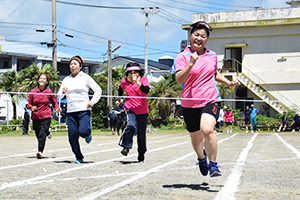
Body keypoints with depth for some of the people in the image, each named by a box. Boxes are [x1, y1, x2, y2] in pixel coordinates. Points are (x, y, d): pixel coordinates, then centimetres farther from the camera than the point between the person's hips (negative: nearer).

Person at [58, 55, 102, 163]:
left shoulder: (85, 77, 5)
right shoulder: (66, 80, 15)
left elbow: (98, 90, 5)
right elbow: (59, 95, 13)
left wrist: (92, 102, -5)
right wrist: (63, 92, -9)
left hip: (84, 110, -3)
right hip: (71, 111, 3)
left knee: (83, 131, -22)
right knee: (72, 136, -3)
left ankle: (88, 135, 15)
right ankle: (79, 158, 12)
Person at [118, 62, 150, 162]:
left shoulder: (144, 79, -2)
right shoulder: (124, 82, 5)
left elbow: (146, 91, -21)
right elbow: (121, 88, 29)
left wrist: (137, 82, -30)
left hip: (142, 111, 0)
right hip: (130, 109, 0)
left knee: (141, 133, 7)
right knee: (131, 126, -30)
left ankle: (141, 154, 24)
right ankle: (126, 147, -23)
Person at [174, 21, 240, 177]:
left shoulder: (212, 56, 10)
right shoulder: (183, 56, -3)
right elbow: (179, 79, -17)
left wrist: (229, 82, 15)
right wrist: (191, 64, -29)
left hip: (211, 101, 0)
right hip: (190, 104, 0)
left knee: (207, 130, -27)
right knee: (196, 138, 12)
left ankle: (213, 165, -11)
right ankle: (202, 158, 47)